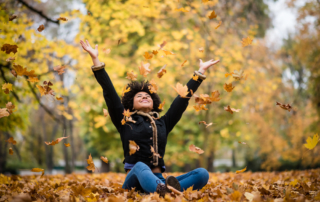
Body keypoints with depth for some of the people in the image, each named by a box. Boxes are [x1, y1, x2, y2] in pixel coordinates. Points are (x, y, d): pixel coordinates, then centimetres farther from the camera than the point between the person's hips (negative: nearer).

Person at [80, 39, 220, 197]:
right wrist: (96, 60, 1)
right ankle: (165, 190, -73)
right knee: (140, 167, -39)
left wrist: (201, 71, 30)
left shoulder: (163, 123, 22)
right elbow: (109, 93, 7)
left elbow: (183, 98, 26)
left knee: (202, 173, -21)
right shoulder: (126, 122, 14)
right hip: (135, 181, -4)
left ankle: (167, 190, -53)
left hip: (159, 180, 4)